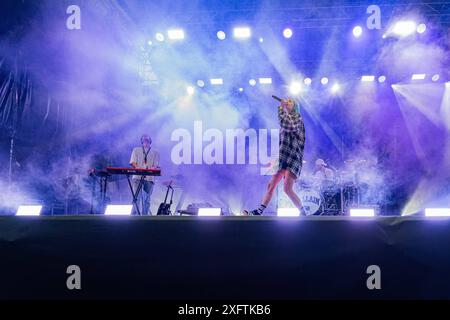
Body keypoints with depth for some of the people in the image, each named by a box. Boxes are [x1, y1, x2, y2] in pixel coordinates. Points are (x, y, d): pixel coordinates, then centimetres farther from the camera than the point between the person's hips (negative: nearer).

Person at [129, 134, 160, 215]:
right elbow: (133, 162, 6)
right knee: (137, 197, -11)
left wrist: (152, 168, -18)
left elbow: (155, 165, 4)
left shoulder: (155, 153, 16)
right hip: (137, 177, -1)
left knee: (147, 199, 1)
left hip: (149, 178, 1)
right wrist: (137, 167, -15)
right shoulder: (136, 150, 17)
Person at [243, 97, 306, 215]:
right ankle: (258, 212, -2)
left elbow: (289, 126, -19)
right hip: (283, 158, 7)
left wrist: (281, 109, -12)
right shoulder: (284, 118, 23)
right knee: (271, 186, 0)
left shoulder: (297, 117, 4)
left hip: (293, 157, -7)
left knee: (288, 189, -17)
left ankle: (303, 213, -5)